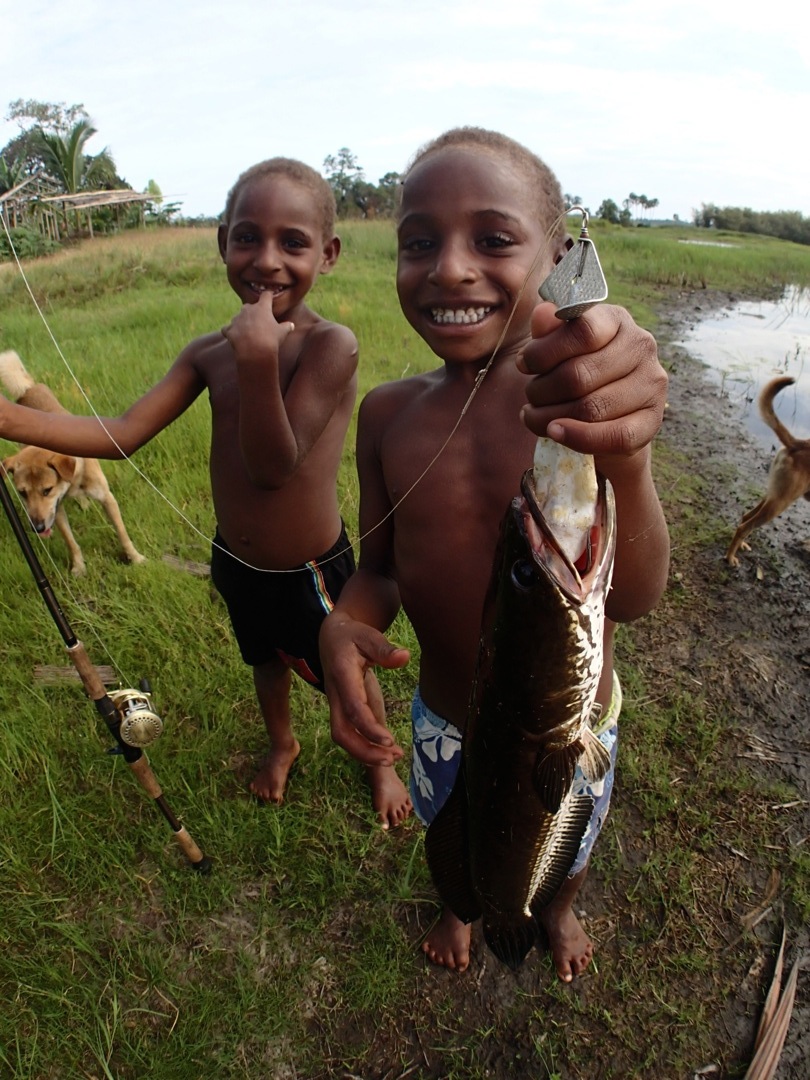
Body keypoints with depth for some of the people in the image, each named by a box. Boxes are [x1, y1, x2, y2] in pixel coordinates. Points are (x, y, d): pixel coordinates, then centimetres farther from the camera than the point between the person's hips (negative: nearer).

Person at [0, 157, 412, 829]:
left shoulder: (331, 344, -25)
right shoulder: (210, 354, -8)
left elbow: (273, 465, -29)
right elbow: (121, 436, -9)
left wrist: (259, 363, -41)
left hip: (314, 572, -5)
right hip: (238, 565, 5)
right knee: (267, 661, 30)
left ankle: (379, 762, 52)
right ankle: (282, 744, 63)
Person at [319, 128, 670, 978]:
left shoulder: (582, 401, -23)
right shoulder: (387, 414, -14)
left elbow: (633, 597, -34)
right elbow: (377, 567, -5)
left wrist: (624, 458, -56)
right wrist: (342, 627, -28)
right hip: (443, 720, 2)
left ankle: (558, 908, 67)